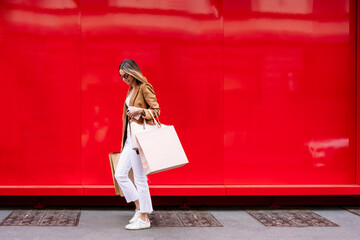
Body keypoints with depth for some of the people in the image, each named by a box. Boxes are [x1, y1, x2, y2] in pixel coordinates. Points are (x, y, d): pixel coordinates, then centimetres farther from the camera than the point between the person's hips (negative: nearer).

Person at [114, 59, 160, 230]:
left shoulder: (144, 87, -10)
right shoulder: (131, 89, 16)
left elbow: (156, 110, -14)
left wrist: (140, 110, -29)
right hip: (130, 138, 10)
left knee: (140, 178, -5)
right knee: (120, 174, 9)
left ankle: (144, 218, 4)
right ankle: (139, 207, 19)